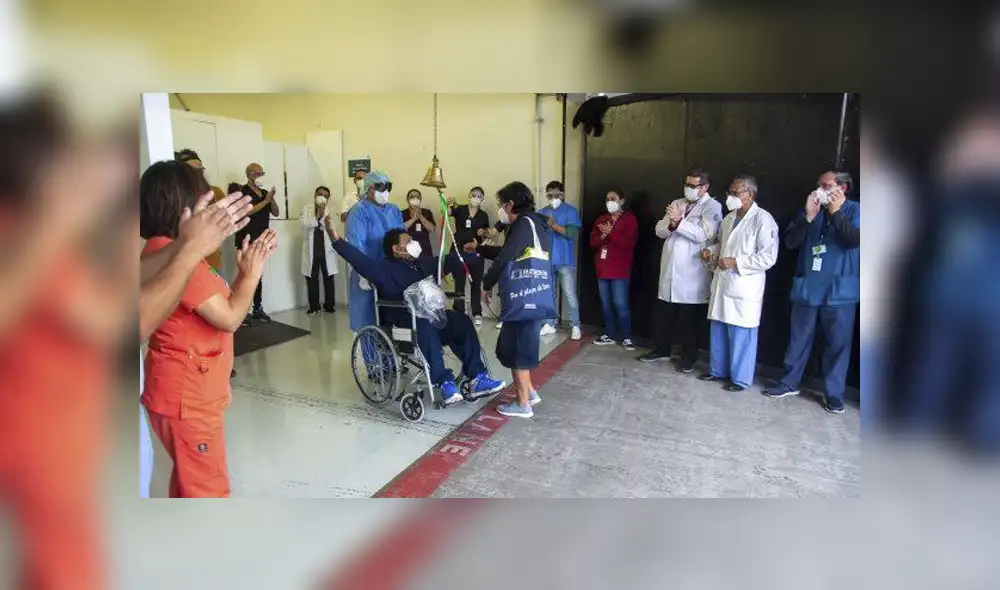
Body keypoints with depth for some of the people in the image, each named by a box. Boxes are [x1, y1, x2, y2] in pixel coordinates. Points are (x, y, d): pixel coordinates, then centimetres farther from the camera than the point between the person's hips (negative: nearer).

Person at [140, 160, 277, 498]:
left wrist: (246, 271, 5)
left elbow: (218, 304, 11)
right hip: (188, 395, -10)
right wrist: (251, 274, -9)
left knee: (188, 479, 25)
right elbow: (229, 318, -23)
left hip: (184, 390, 10)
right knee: (208, 489, 3)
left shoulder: (159, 251, 9)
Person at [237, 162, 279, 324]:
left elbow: (276, 212, 10)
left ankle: (258, 309, 16)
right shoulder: (243, 191, -6)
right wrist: (265, 201, -18)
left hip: (261, 240, 7)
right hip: (246, 239, -7)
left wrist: (271, 198, -6)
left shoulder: (264, 192, 14)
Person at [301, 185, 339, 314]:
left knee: (328, 278, 5)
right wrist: (317, 216, -16)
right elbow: (304, 224, -9)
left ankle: (329, 305, 13)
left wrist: (323, 214, -15)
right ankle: (314, 306, 12)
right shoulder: (307, 209, 7)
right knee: (311, 278, 4)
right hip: (311, 249, 1)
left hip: (327, 249, -1)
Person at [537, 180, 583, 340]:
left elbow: (572, 233, -15)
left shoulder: (570, 211, -3)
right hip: (546, 260, 5)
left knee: (570, 295, -2)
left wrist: (553, 225, -22)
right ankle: (550, 324, 22)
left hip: (565, 261, -4)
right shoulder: (542, 212, 10)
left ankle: (575, 327, 6)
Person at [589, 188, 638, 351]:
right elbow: (593, 242, 8)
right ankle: (609, 335, 20)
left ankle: (626, 338, 2)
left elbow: (628, 243, -15)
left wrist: (610, 233, -19)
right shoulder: (601, 219, 14)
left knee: (620, 305, -7)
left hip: (620, 270, -6)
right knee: (606, 304, 10)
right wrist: (602, 236, -12)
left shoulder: (630, 219, -4)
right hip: (602, 268, 6)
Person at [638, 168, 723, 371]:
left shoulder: (713, 206, -4)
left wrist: (679, 222, -26)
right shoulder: (676, 203, 14)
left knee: (690, 318, 6)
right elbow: (660, 231, 4)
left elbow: (703, 235, -19)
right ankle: (662, 349, 29)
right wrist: (671, 224, -16)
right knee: (664, 314, 14)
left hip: (692, 274, -5)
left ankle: (689, 356, 19)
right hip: (669, 270, 6)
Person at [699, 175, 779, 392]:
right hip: (722, 283, 8)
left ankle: (740, 378, 14)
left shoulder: (763, 219, -12)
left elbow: (768, 257, -18)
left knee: (741, 335, 1)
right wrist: (711, 252, 6)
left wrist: (735, 262, -21)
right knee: (718, 330, 15)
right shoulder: (729, 218, 13)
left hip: (744, 287, -8)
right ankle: (718, 370, 30)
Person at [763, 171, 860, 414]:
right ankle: (790, 382, 24)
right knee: (798, 339, 11)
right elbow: (790, 242, -2)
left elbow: (855, 238, -19)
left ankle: (834, 393, 16)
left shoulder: (855, 210, -1)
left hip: (839, 292, -3)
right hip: (807, 289, 3)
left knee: (837, 343, 4)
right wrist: (808, 216, -13)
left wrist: (836, 212, -18)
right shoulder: (811, 211, 9)